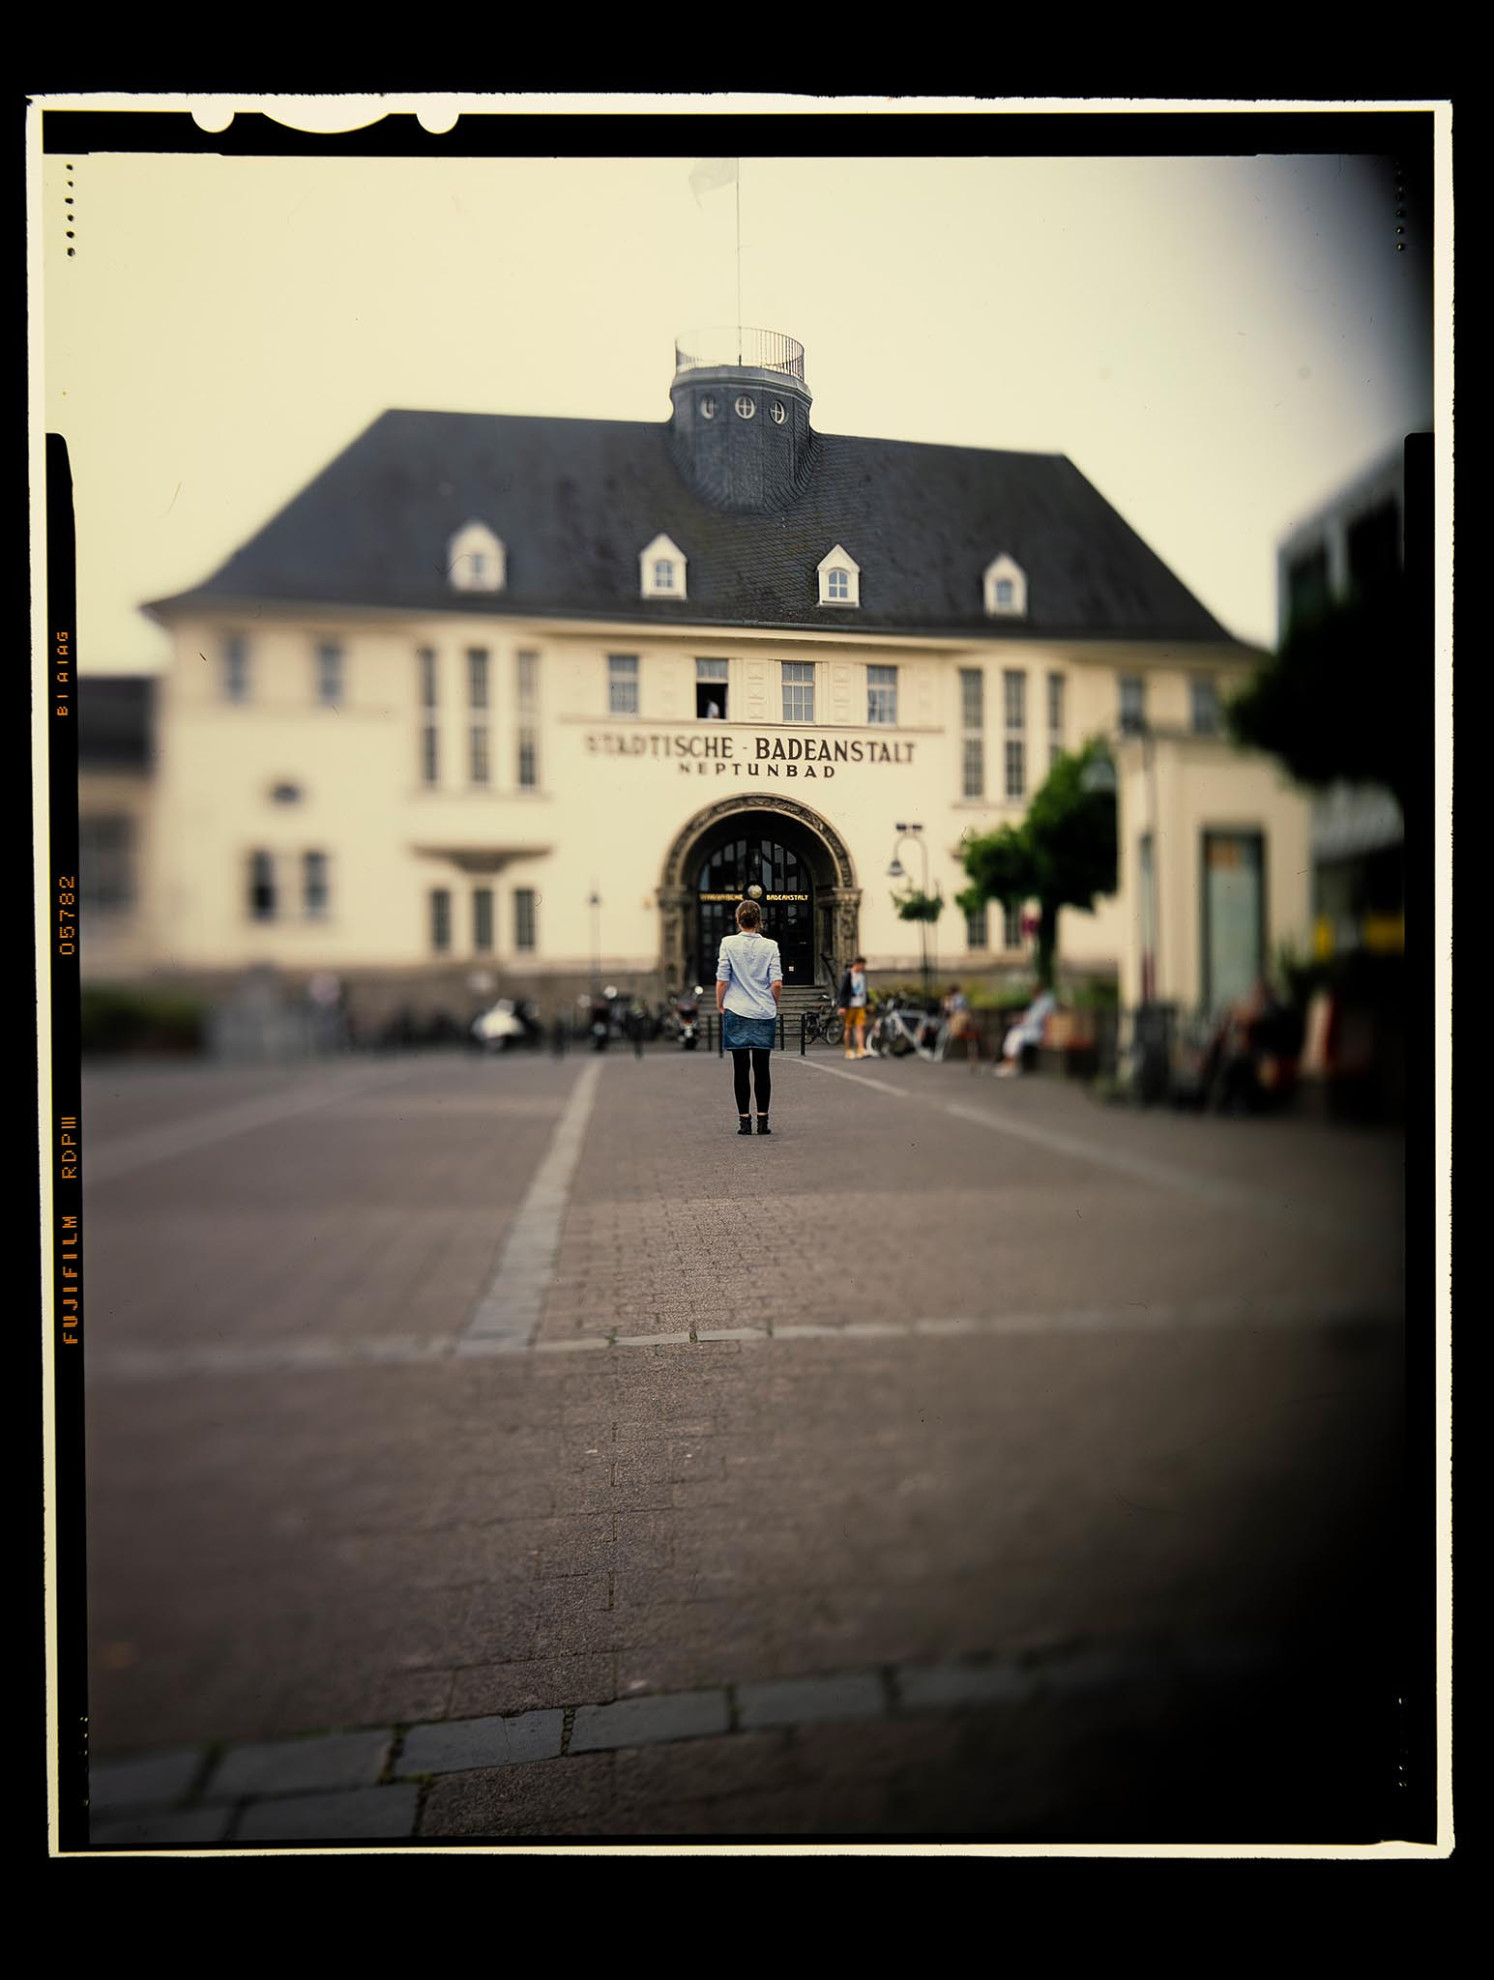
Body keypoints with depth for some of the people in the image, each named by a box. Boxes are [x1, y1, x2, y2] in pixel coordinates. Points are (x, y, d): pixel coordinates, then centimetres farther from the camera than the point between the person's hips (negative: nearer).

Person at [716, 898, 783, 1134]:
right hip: (764, 1014, 1)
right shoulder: (770, 946, -1)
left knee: (741, 1068, 3)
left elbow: (722, 981, -5)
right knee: (762, 1068, 6)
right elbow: (777, 983, -5)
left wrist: (720, 1005, 10)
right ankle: (762, 1120, 6)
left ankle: (744, 1120, 3)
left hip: (736, 1013, -1)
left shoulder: (729, 943, -5)